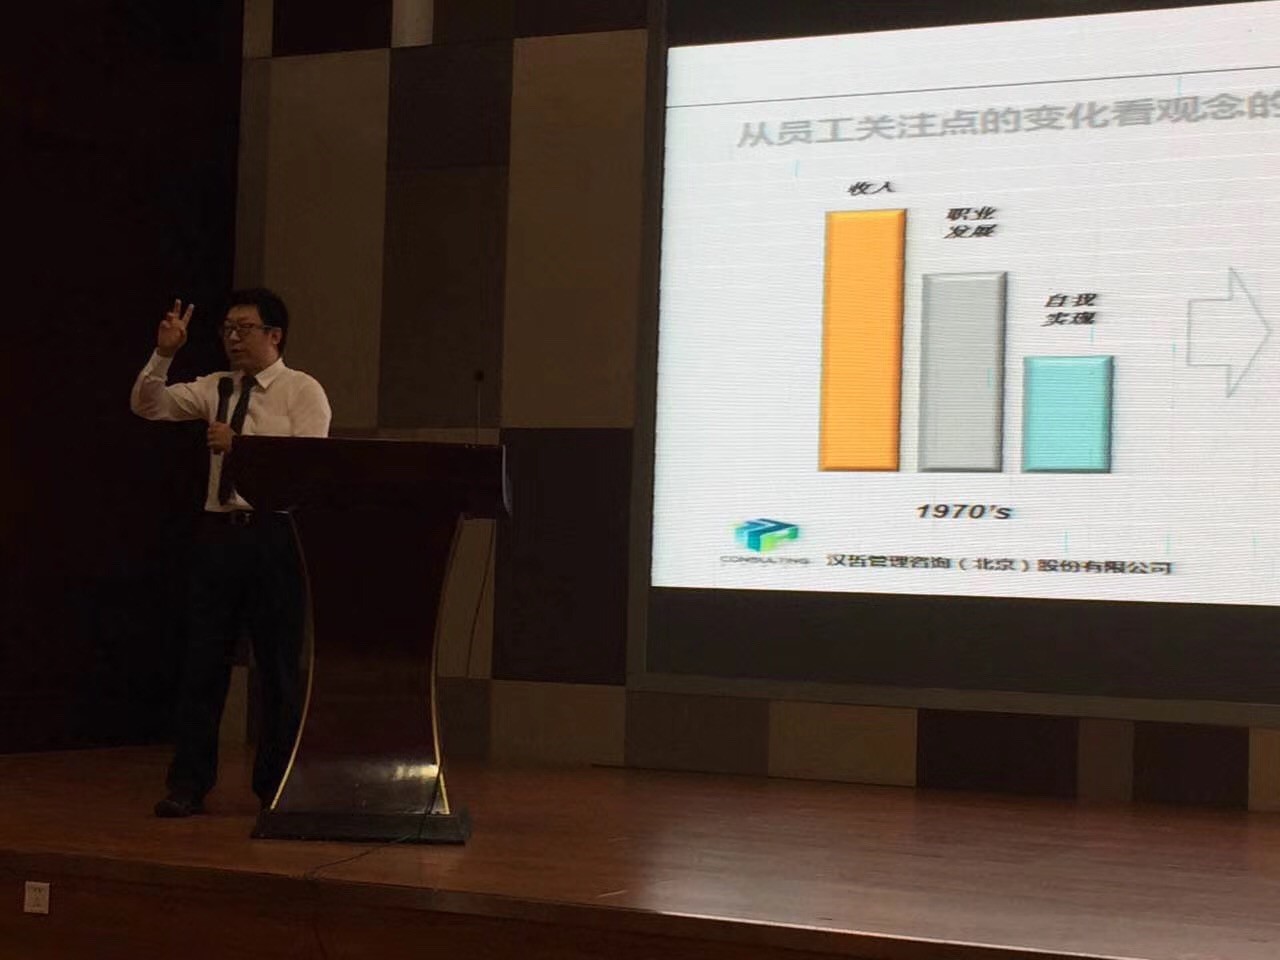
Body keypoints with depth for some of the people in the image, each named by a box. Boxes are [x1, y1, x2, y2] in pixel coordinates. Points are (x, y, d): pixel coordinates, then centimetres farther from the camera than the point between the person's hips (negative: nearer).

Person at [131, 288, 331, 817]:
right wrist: (163, 354, -8)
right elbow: (147, 405, 6)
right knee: (203, 660, 4)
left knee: (278, 665, 4)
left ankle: (276, 787, 16)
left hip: (274, 534, -4)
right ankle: (188, 784, 12)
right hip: (218, 531, 4)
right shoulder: (215, 389, 12)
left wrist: (241, 445, -18)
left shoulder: (303, 391, -2)